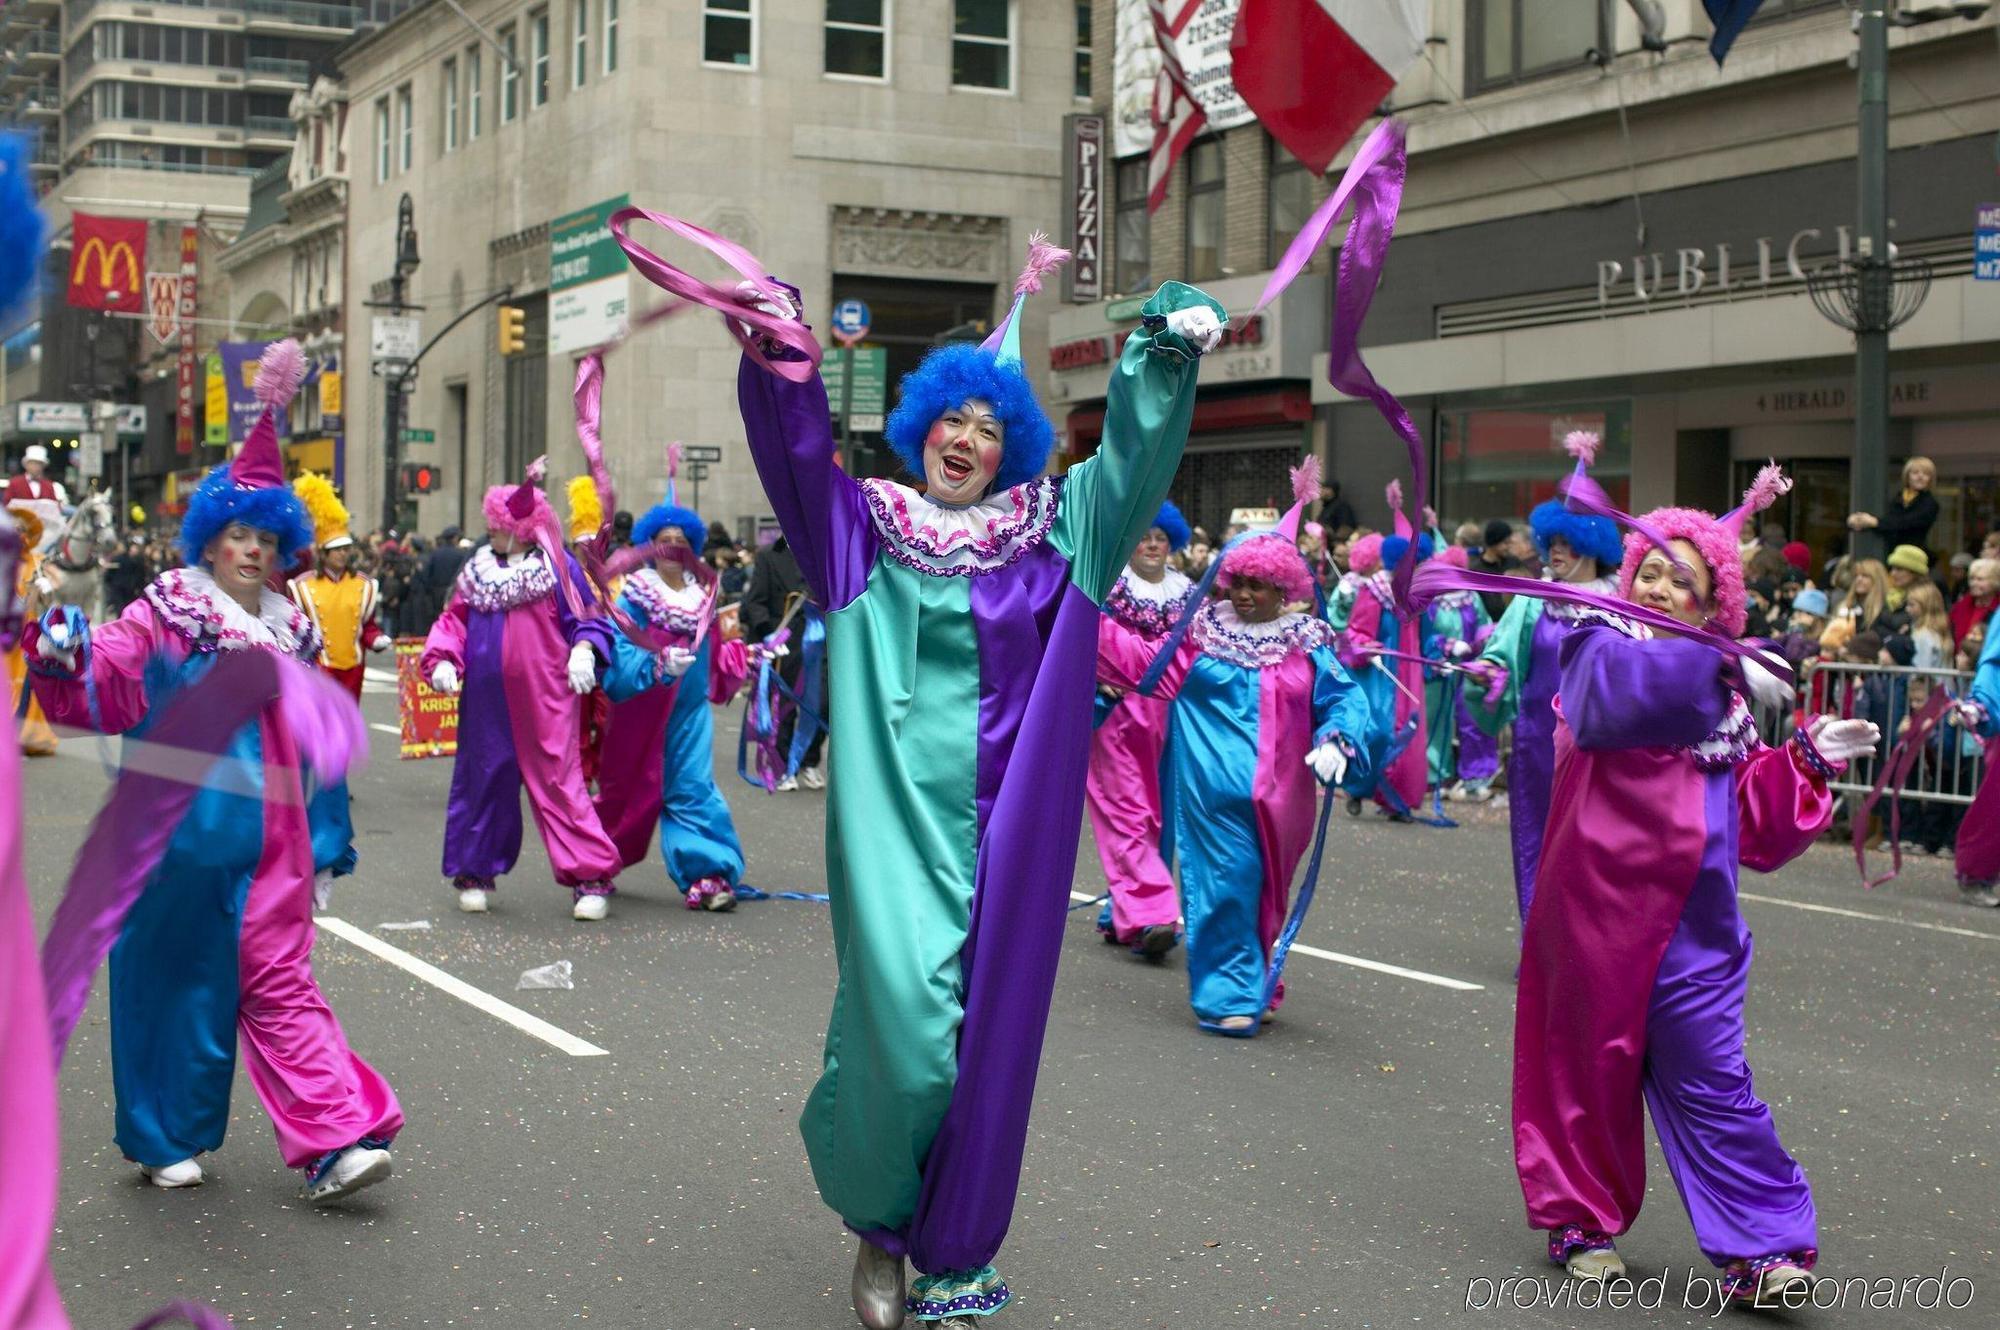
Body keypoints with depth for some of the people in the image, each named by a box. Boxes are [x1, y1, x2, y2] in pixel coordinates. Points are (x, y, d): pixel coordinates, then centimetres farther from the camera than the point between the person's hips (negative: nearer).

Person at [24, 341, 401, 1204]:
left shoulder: (290, 629, 12)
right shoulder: (167, 613, -2)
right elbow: (100, 681, -13)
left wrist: (328, 833, 19)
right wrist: (61, 652, -34)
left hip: (269, 833, 4)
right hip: (186, 831, -4)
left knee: (277, 979, 2)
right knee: (177, 977, 6)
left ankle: (333, 1141, -4)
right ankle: (164, 1140, 20)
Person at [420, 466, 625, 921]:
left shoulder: (557, 565, -2)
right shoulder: (477, 569, 11)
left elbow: (586, 619, 0)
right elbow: (454, 619, 12)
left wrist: (583, 652, -20)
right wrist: (442, 660, -4)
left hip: (544, 700, -4)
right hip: (486, 700, 5)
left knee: (558, 780, -6)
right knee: (482, 780, 11)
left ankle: (591, 876, -2)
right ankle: (473, 871, 26)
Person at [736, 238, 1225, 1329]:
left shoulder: (1044, 532, 9)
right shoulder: (865, 529, 8)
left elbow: (1134, 454, 2)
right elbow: (798, 451, -4)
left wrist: (1168, 350, -13)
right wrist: (779, 355, -19)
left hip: (1003, 824, 2)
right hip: (895, 816, -1)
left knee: (988, 1034, 4)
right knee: (907, 1022, -11)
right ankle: (878, 1223, 16)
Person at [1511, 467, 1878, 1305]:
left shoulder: (1721, 695, 14)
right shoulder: (1603, 647, -1)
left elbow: (1752, 820, 13)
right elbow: (1613, 692, -28)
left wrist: (1808, 758, 2)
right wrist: (1723, 673, -35)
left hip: (1691, 921, 3)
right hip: (1599, 909, -3)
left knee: (1709, 1079, -1)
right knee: (1590, 1066, 7)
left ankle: (1760, 1247, 2)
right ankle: (1579, 1219, 23)